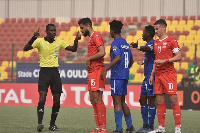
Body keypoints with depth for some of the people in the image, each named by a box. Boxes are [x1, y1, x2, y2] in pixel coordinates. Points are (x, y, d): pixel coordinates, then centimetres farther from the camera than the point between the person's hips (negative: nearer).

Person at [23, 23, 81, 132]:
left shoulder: (59, 42, 7)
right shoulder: (40, 41, -4)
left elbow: (73, 49, 12)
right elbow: (26, 48, -13)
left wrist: (76, 41, -8)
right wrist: (33, 38, -28)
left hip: (55, 72, 4)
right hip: (44, 71, -4)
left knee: (57, 99, 3)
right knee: (42, 97, -18)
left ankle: (52, 124, 15)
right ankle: (40, 123, -21)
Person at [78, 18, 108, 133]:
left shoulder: (96, 36, -10)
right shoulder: (91, 38, 21)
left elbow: (102, 52, -23)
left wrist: (88, 59, -13)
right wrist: (88, 62, 11)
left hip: (97, 70, -10)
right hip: (92, 71, 10)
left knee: (97, 99, -11)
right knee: (93, 100, 9)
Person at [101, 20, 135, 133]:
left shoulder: (115, 43, -10)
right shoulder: (126, 43, 16)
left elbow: (117, 58, -24)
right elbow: (131, 60, 21)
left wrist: (105, 70, -23)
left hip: (117, 76, -9)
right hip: (125, 75, 9)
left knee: (117, 101, -7)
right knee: (122, 101, 16)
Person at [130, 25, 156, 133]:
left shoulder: (152, 43, -14)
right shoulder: (149, 44, 19)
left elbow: (149, 49, -39)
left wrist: (138, 47, -57)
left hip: (151, 76, -11)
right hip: (147, 77, 11)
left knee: (151, 100, -8)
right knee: (142, 100, 11)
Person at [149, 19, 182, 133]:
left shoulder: (171, 41, -5)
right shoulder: (156, 43, 17)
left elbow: (179, 57, -10)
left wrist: (165, 61, -18)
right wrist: (152, 74, 16)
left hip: (169, 74, -7)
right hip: (158, 75, 7)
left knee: (173, 100, -8)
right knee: (160, 101, 6)